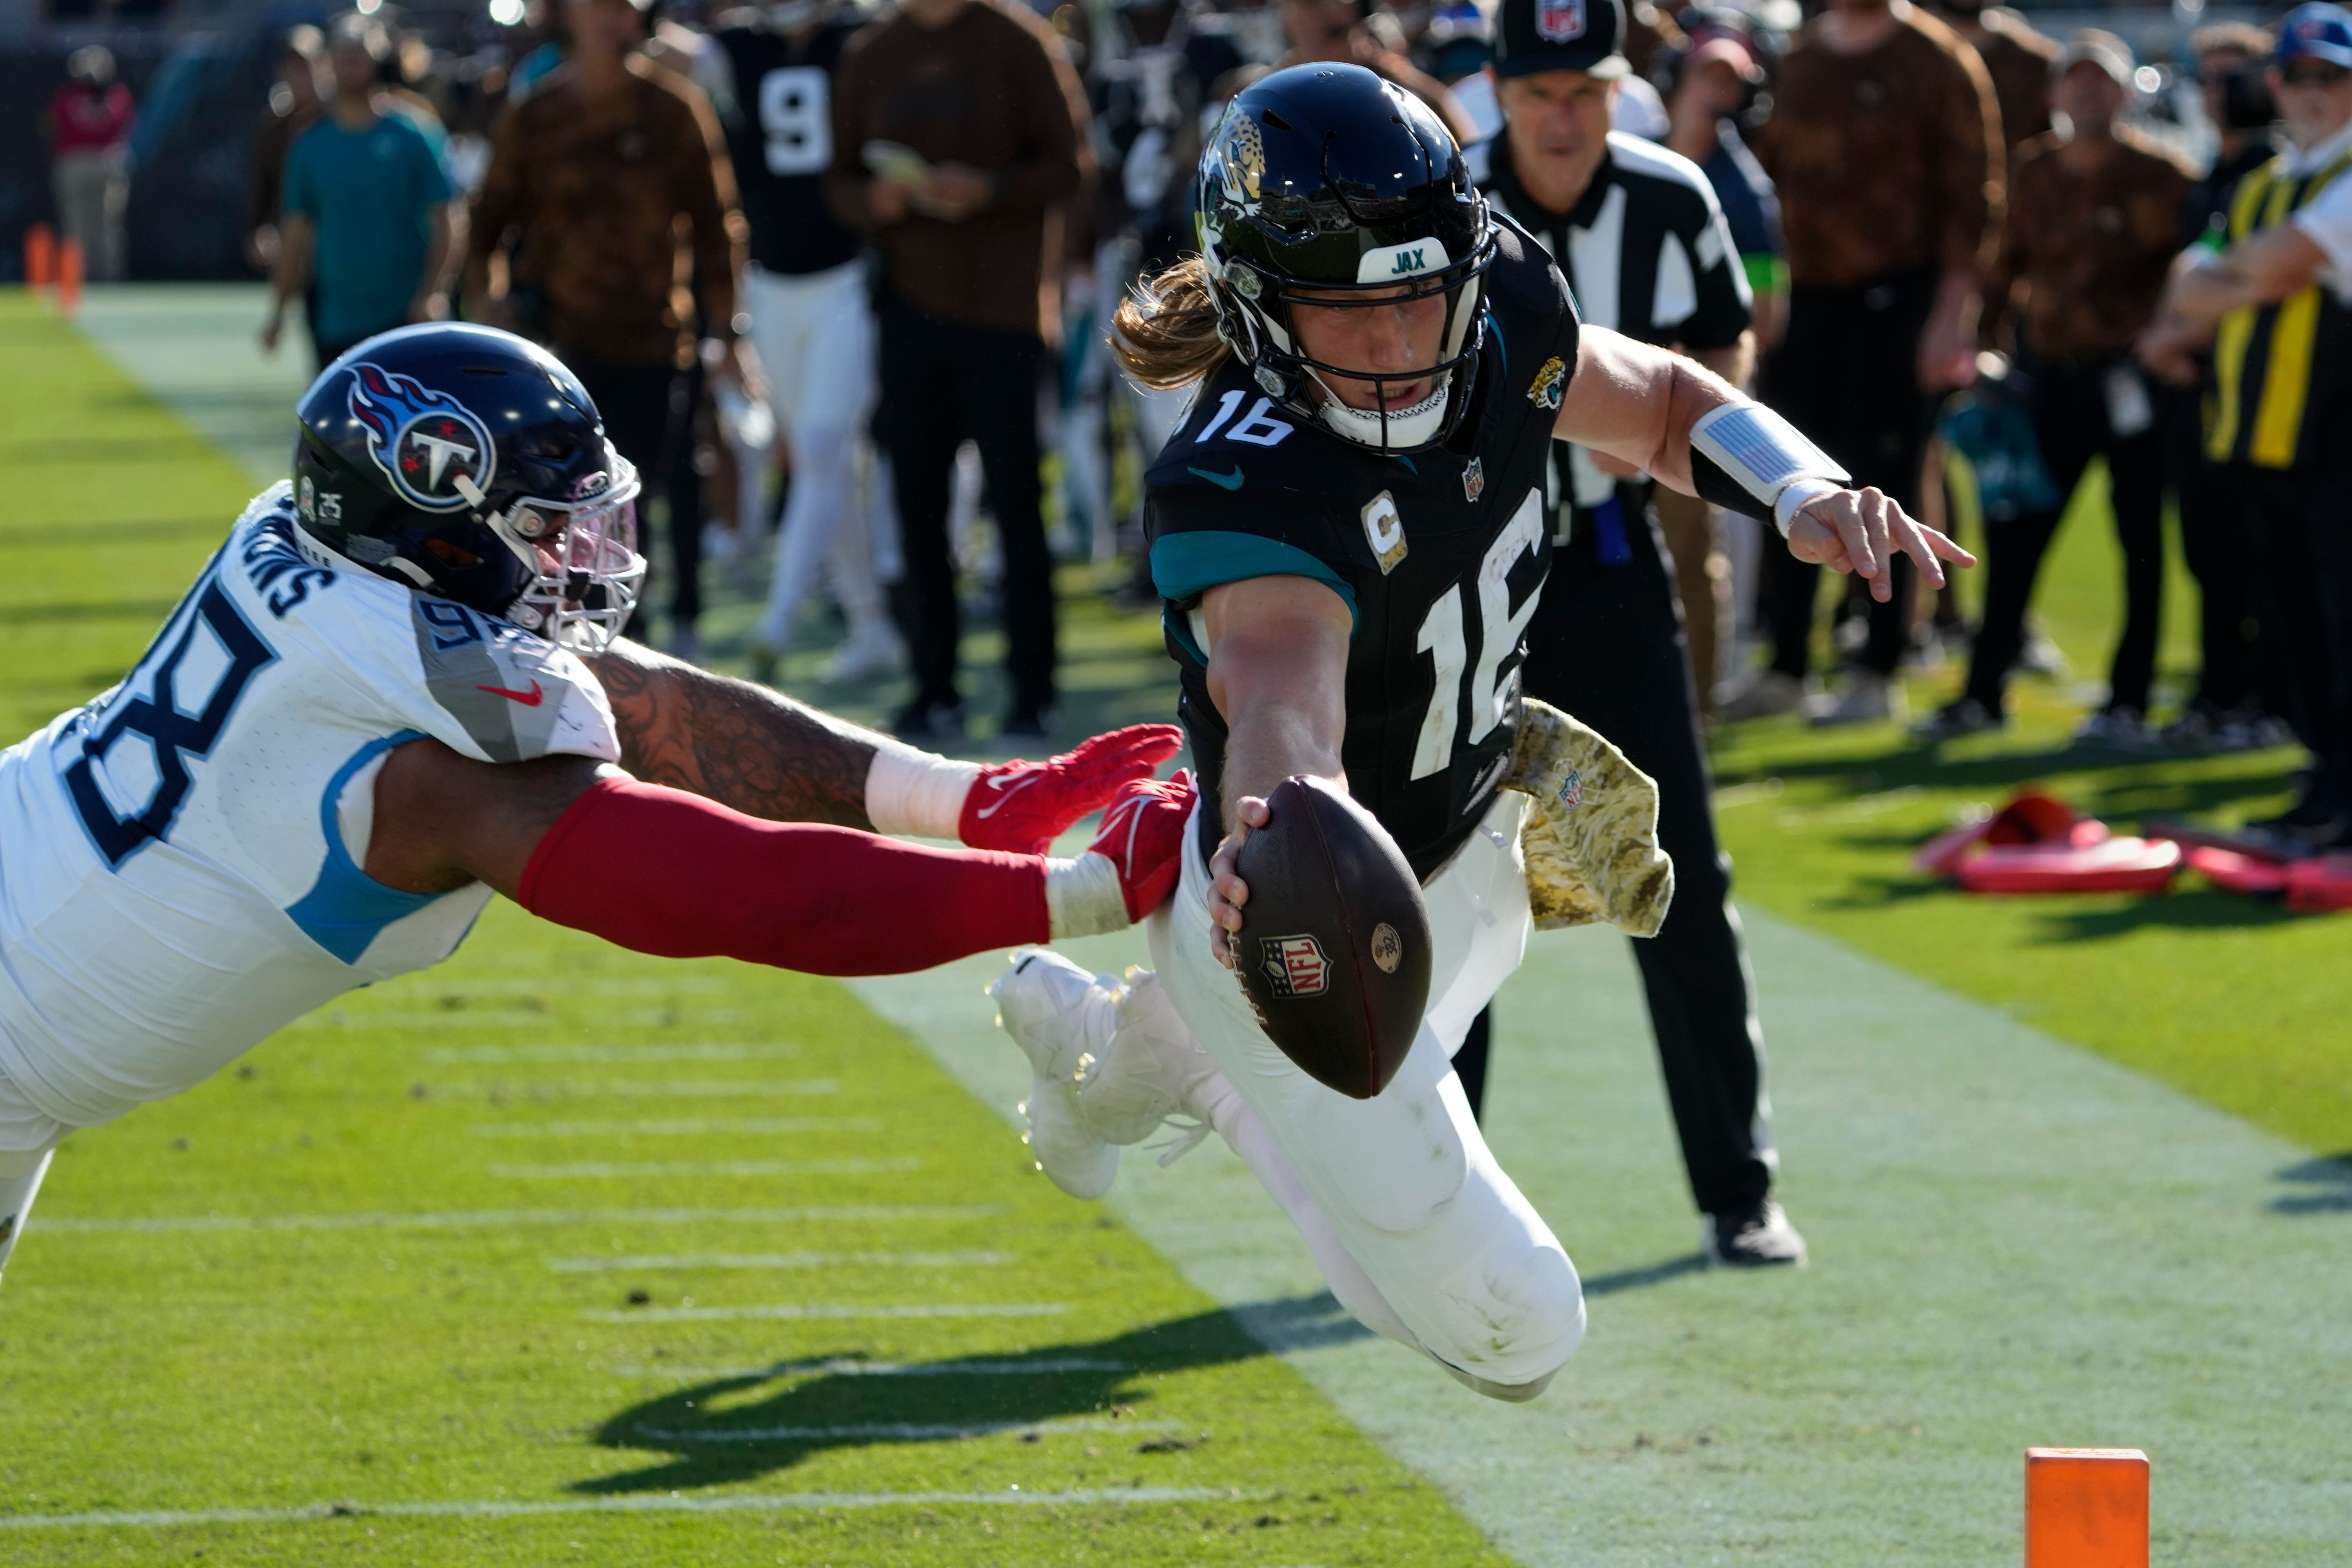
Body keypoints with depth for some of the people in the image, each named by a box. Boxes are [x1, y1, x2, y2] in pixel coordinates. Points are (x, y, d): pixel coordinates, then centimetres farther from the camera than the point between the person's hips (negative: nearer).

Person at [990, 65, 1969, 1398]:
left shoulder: (1503, 316, -17)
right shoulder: (1246, 491, -38)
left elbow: (1665, 403, 4)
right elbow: (1282, 691, -58)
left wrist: (1810, 494, -16)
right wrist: (1269, 835, -81)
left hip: (1470, 859, 8)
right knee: (1515, 1330, -3)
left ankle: (1121, 1049, 54)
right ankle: (1190, 1061, 16)